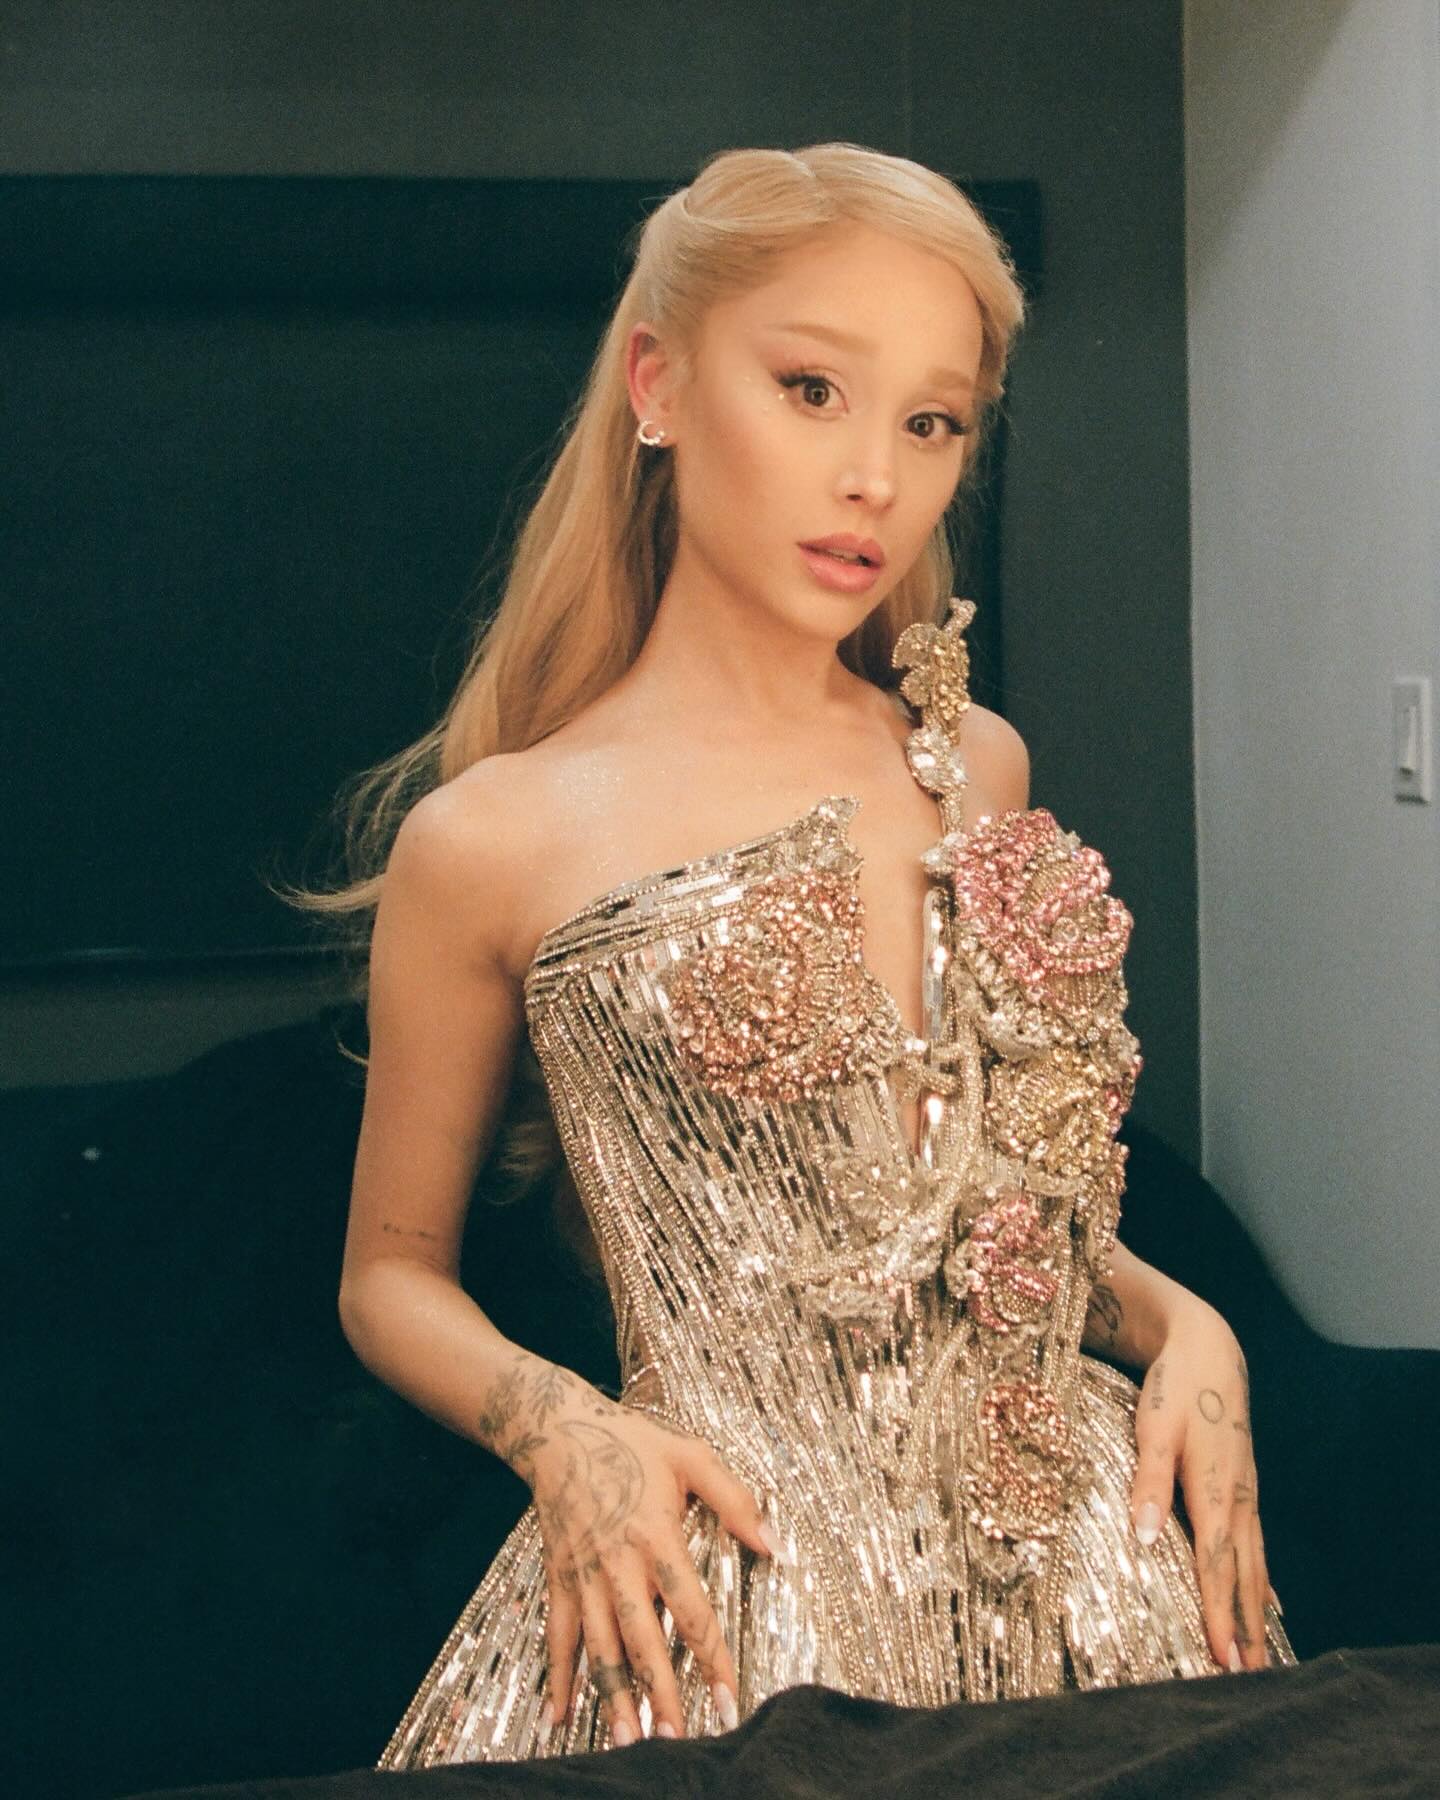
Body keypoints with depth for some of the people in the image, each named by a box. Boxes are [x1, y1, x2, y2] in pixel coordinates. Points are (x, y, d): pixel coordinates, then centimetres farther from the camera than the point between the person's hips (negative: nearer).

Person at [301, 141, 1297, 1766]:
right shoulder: (493, 842, -6)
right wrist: (562, 1430, -13)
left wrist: (1178, 1323, 1)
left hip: (1083, 1557, 5)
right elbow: (392, 1276, 5)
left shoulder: (979, 767, 9)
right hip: (733, 1602, -4)